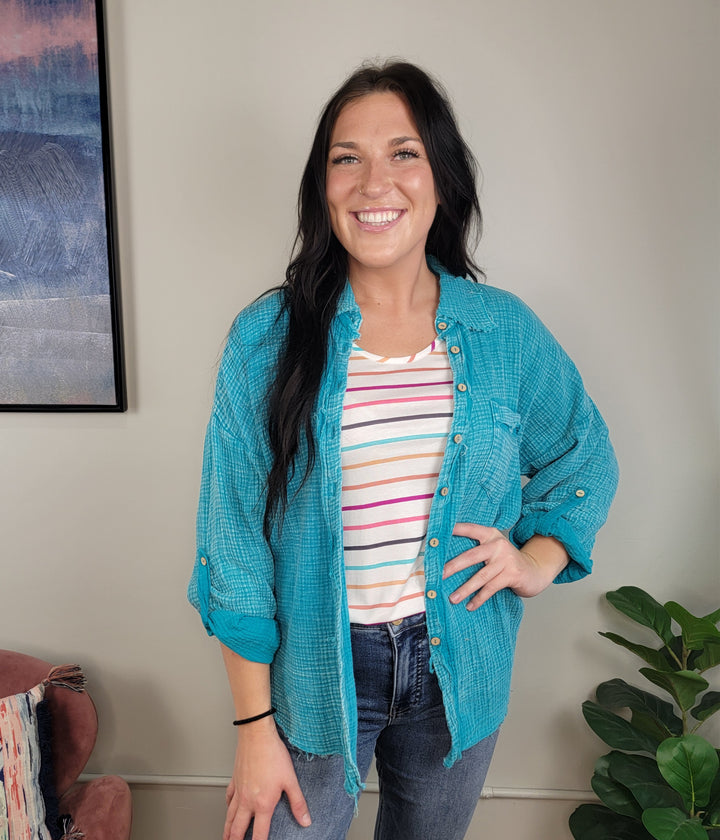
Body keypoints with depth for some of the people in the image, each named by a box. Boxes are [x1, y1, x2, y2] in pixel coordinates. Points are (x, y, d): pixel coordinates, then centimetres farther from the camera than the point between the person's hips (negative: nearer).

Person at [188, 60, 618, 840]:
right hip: (318, 672, -2)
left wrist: (539, 558, -7)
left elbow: (585, 458, 10)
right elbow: (235, 537, -10)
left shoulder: (507, 331, -6)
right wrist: (254, 726, -8)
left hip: (459, 672, 3)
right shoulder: (267, 338, -13)